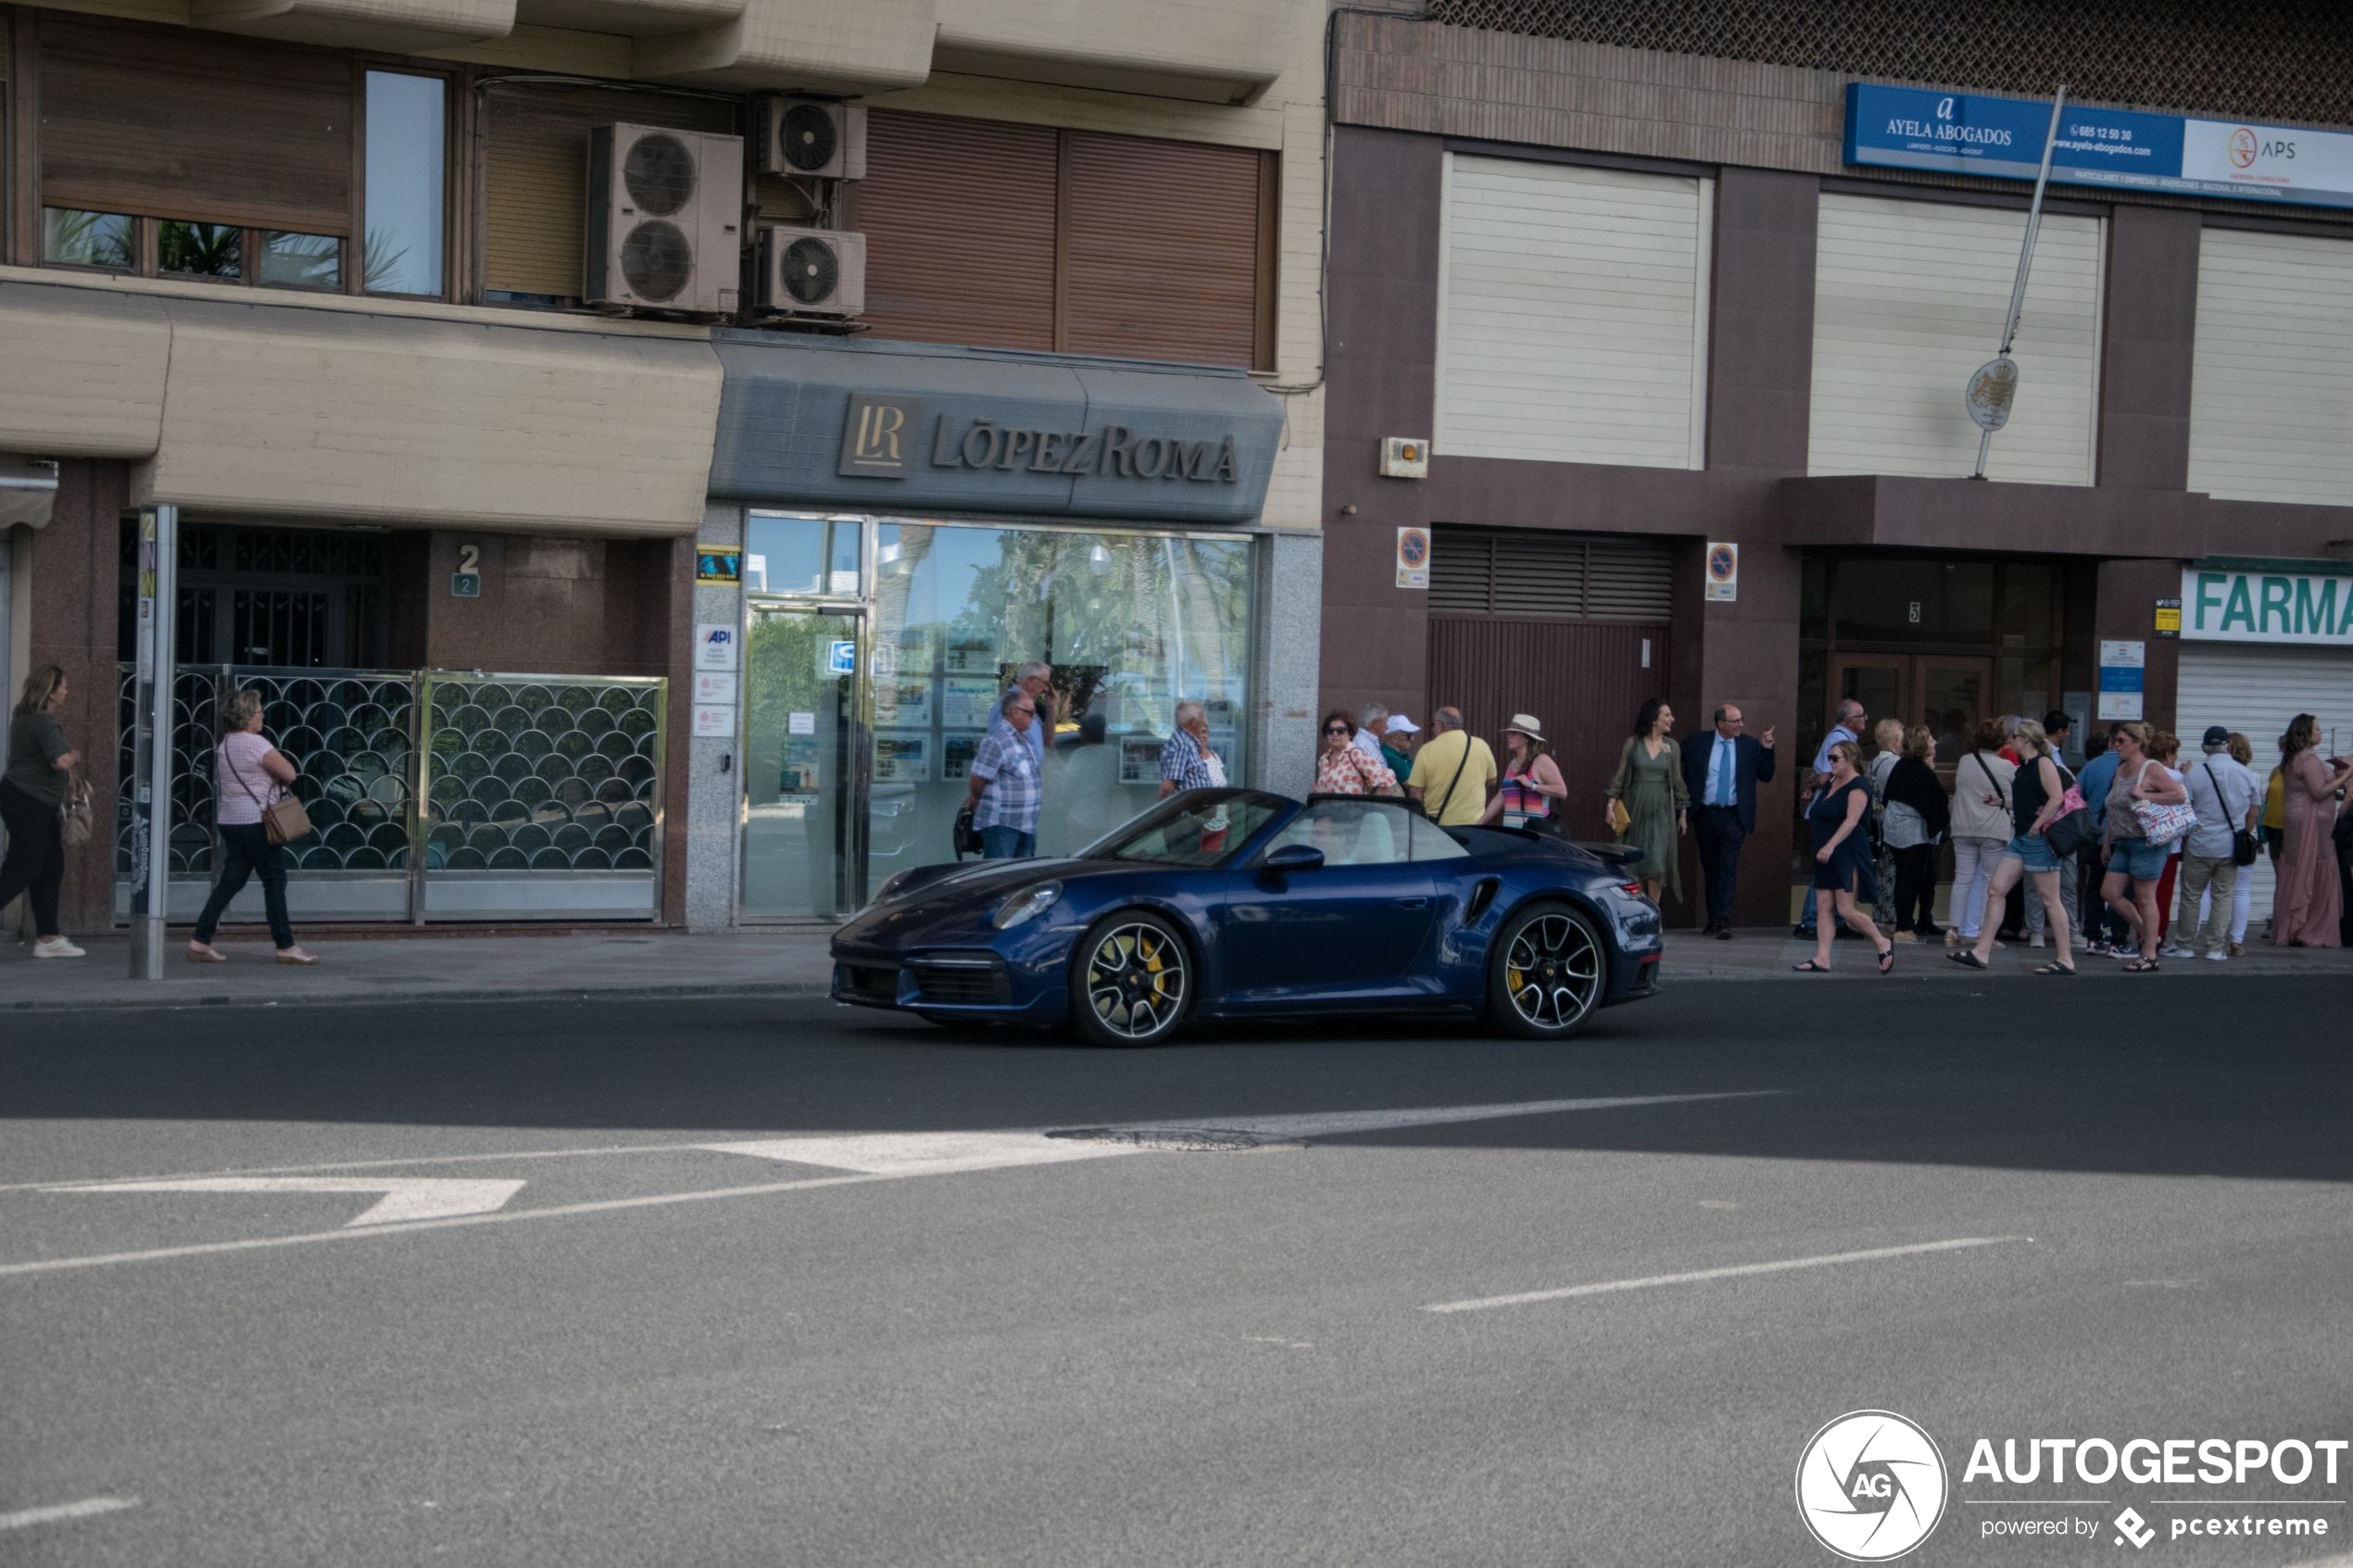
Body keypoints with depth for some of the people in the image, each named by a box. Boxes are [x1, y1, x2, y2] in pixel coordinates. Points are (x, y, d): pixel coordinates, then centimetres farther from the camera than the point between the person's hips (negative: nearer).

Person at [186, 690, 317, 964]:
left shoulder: (224, 745, 13)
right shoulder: (255, 744, -15)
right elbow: (289, 773, -17)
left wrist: (270, 781, 8)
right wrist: (278, 781, 4)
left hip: (229, 820, 9)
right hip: (256, 821, -9)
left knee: (230, 880, 10)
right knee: (275, 882, -1)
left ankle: (200, 941, 4)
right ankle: (286, 947, 3)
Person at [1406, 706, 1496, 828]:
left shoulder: (1427, 750, -7)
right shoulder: (1481, 746, -2)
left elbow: (1415, 792, -5)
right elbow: (1492, 780, 12)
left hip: (1438, 823, -2)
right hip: (1473, 822, 2)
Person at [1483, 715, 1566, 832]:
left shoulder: (1541, 761, -3)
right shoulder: (1513, 764, 21)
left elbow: (1562, 791, -12)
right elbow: (1500, 798, 25)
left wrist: (1532, 785, -18)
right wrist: (1479, 822, 21)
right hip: (1510, 831, 7)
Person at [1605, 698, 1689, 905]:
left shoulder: (1671, 747, 5)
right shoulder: (1632, 744, -1)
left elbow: (1677, 781, 9)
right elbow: (1620, 776, 2)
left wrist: (1683, 813, 10)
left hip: (1661, 812, 1)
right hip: (1635, 810, -1)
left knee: (1657, 865, -7)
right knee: (1635, 864, 2)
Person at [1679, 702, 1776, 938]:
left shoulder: (1750, 745, 1)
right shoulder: (1698, 742, -1)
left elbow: (1766, 776, 4)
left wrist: (1767, 750, -10)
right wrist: (1686, 802, 0)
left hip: (1734, 815, -1)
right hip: (1705, 813, 1)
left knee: (1728, 869, -11)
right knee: (1710, 868, 11)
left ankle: (1724, 922, -13)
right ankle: (1713, 918, 22)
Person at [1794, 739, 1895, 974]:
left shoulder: (1858, 786, -11)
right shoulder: (1830, 783, 16)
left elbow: (1852, 820, -22)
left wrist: (1830, 845, -28)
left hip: (1848, 855, -9)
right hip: (1826, 856, 9)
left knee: (1847, 910, -10)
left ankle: (1883, 945, 8)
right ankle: (1822, 959, 1)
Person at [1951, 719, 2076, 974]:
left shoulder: (2044, 763, -11)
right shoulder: (2024, 767, 16)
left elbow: (2056, 798, -20)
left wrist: (2037, 826, -19)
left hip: (2038, 839, -10)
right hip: (2021, 838, 10)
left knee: (2050, 900, -4)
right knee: (1996, 891, 4)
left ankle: (2065, 960, 3)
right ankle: (1981, 952, 5)